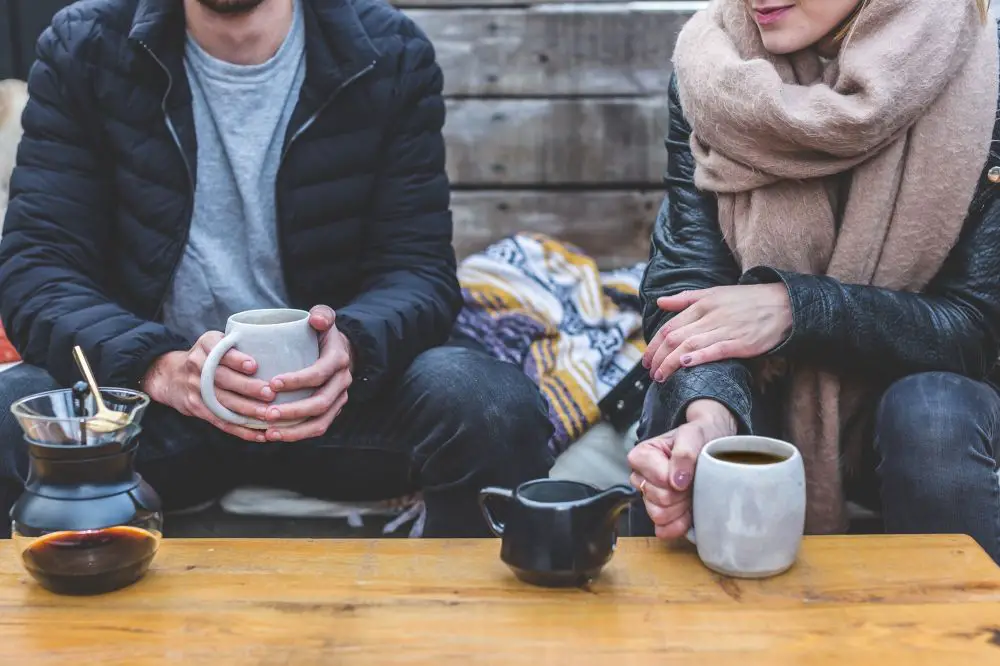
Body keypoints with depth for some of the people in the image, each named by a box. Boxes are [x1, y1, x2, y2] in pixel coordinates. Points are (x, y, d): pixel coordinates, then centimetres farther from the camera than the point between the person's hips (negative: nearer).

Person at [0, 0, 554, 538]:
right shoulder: (82, 49, -2)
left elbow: (418, 266, -4)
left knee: (494, 403, -28)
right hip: (151, 384, 0)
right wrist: (158, 366, -29)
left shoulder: (390, 53, -1)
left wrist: (354, 345, -29)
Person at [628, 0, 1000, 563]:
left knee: (934, 416, -31)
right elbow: (686, 280, -18)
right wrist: (708, 411, -40)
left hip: (899, 382, 0)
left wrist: (794, 305, -30)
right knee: (683, 403, -29)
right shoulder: (712, 73, -12)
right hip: (758, 395, 1)